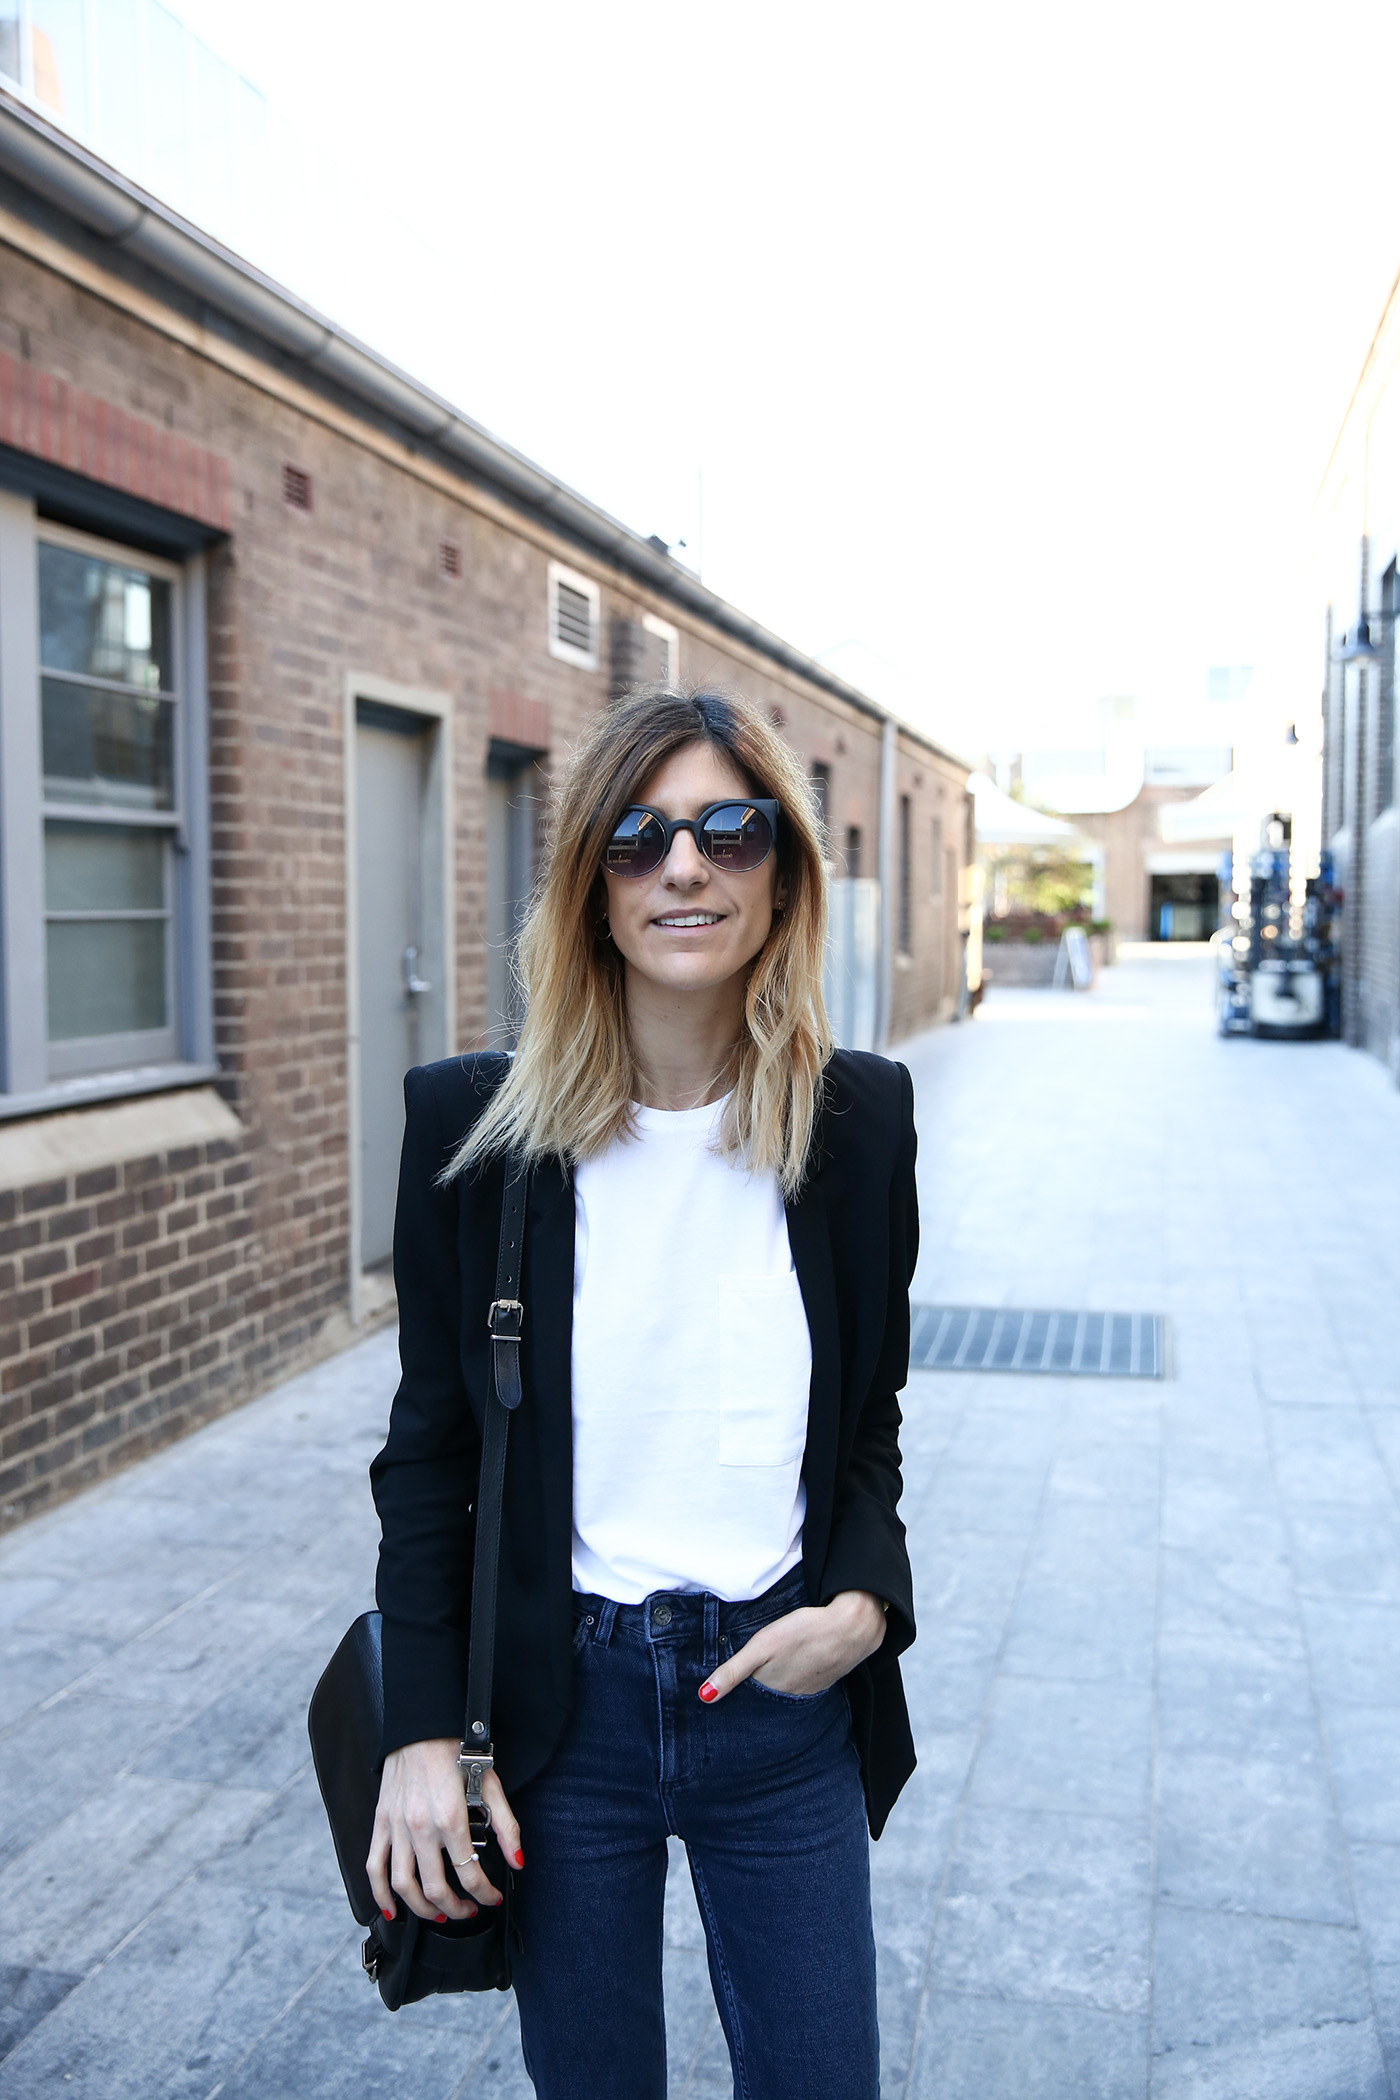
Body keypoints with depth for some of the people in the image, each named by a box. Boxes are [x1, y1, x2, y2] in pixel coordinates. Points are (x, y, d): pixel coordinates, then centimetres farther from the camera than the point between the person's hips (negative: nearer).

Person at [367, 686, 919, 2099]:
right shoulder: (475, 1124, -9)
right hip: (559, 1707, -1)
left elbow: (872, 1416, 6)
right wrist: (422, 1734, -4)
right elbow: (428, 1450, -1)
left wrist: (867, 1602, -10)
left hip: (789, 1691, 1)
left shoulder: (862, 1118, -5)